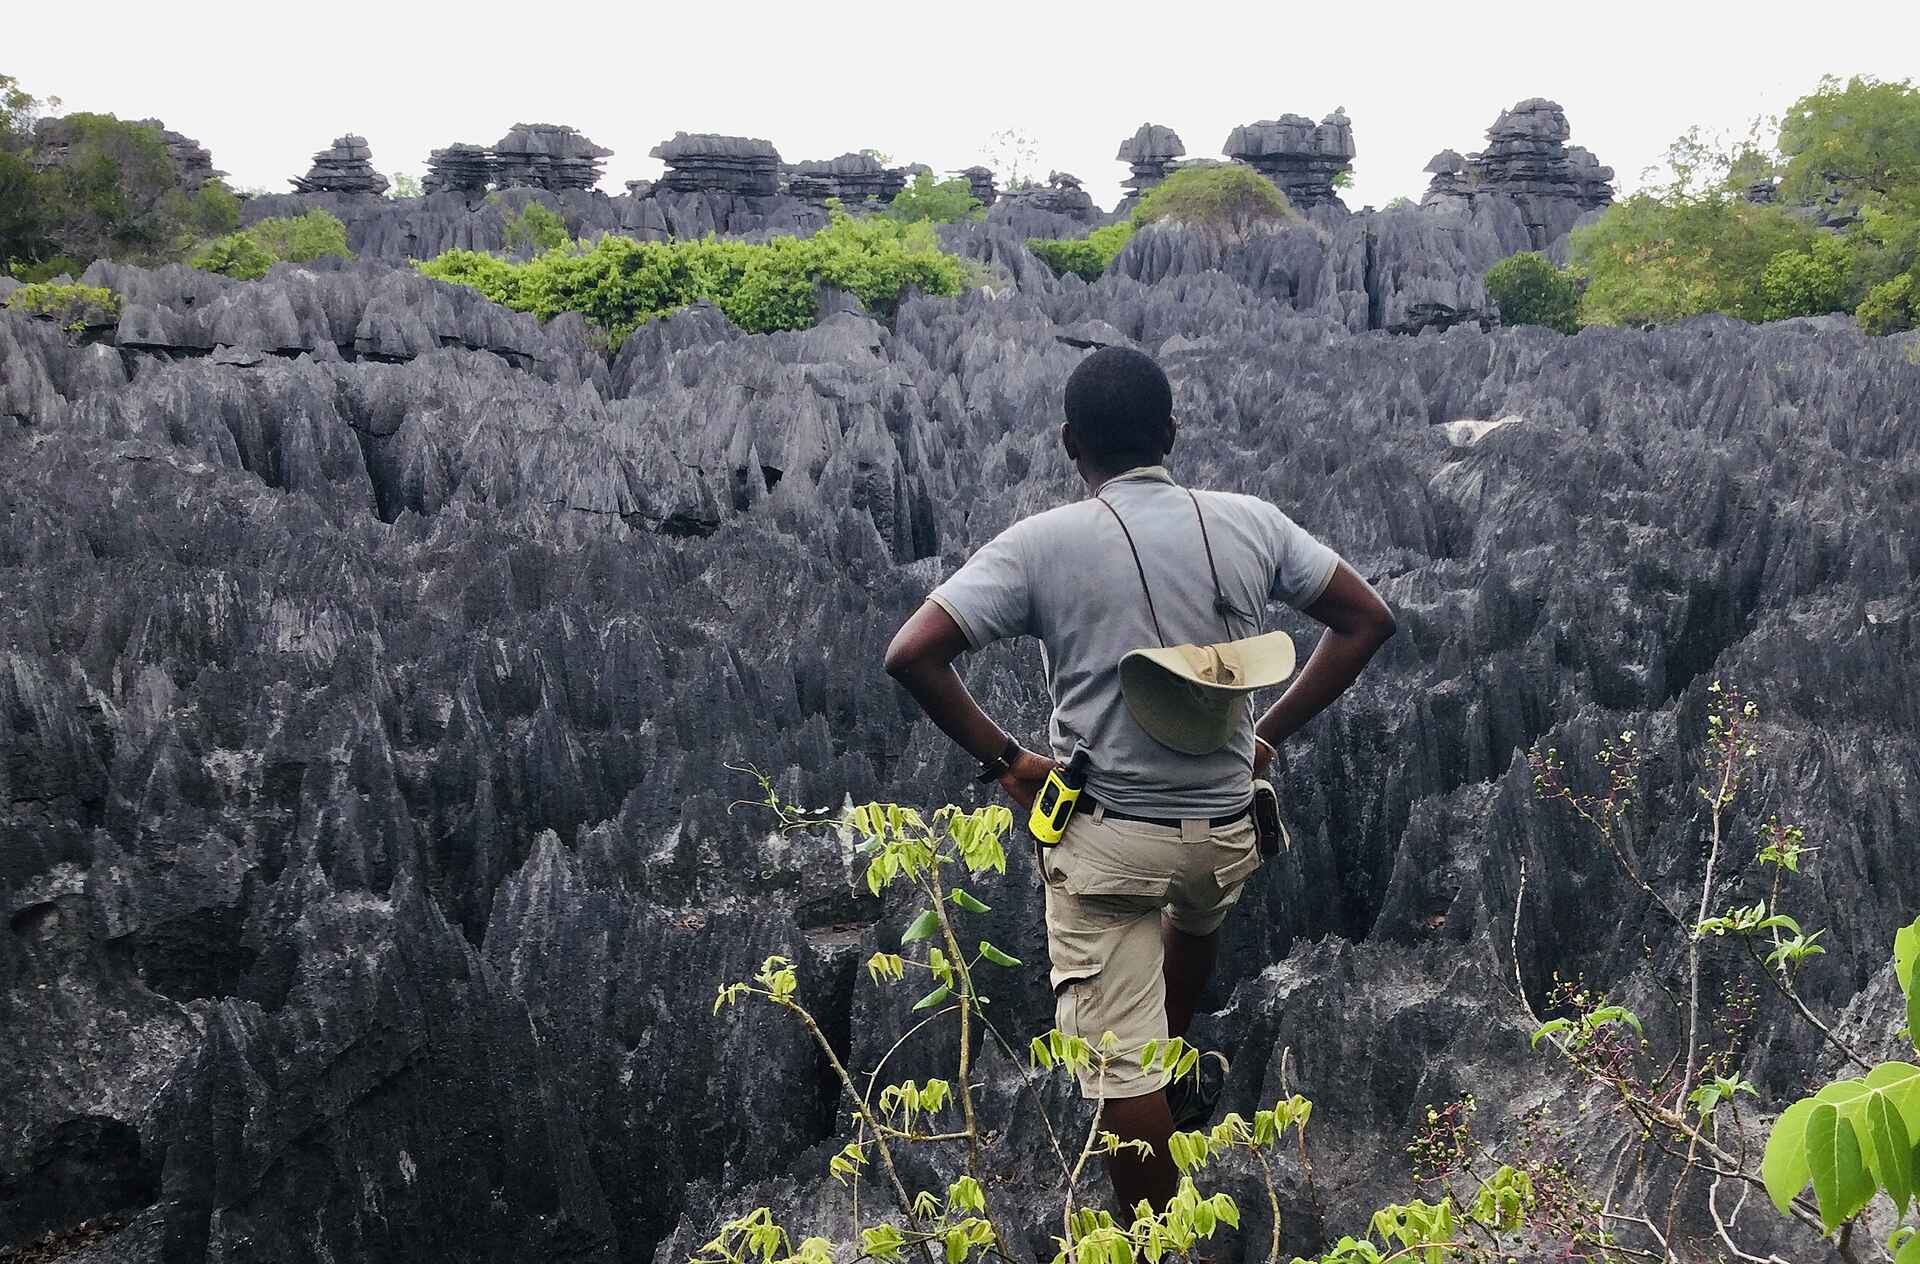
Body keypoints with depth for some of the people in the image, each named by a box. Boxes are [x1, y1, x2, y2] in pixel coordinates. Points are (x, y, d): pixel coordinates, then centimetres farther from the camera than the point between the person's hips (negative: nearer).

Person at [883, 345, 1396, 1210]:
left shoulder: (1040, 544, -13)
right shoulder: (1250, 523, -3)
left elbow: (911, 655, -18)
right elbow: (1368, 620, 4)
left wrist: (1003, 759, -7)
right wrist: (1273, 731, 8)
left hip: (1104, 837, -4)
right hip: (1224, 828, 5)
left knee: (1121, 1066, 5)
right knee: (1192, 925, 38)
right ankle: (1180, 1075, 59)